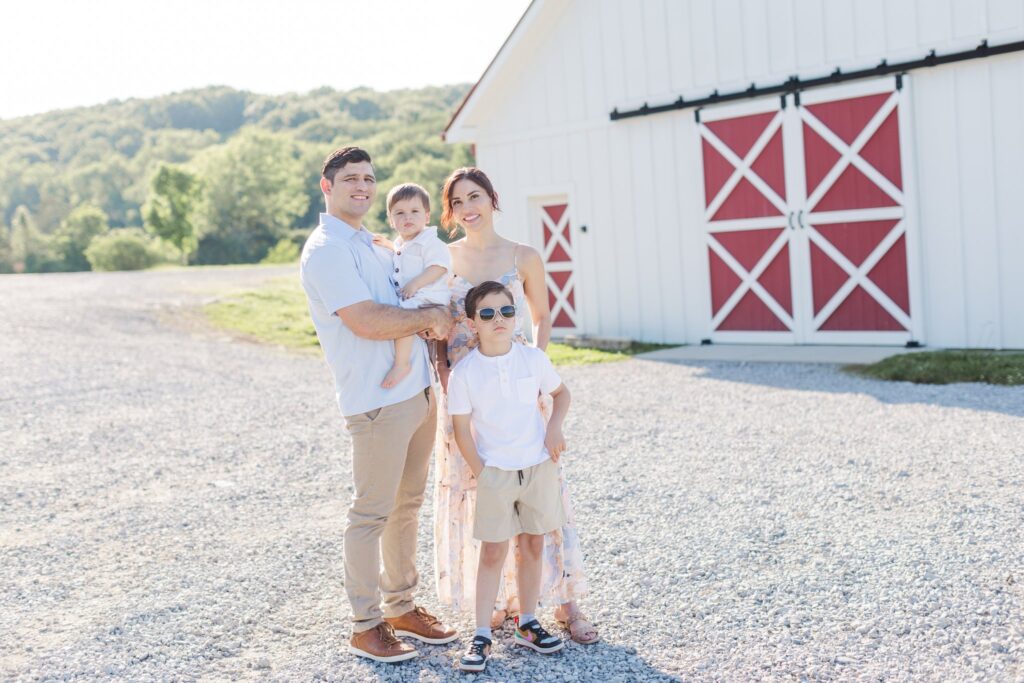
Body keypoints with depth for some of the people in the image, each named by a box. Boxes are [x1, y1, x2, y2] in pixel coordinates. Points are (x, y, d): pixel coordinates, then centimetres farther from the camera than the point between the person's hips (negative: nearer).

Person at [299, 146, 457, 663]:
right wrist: (429, 317, -10)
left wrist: (433, 324, 6)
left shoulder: (370, 244, 18)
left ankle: (401, 607, 29)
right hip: (376, 402, -9)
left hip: (416, 393, 9)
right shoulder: (326, 249, -12)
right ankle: (364, 626, 12)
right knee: (371, 514, 0)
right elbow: (367, 322, -22)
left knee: (407, 506, 16)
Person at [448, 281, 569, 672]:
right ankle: (481, 636, 10)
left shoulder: (533, 358, -4)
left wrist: (554, 429, -3)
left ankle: (527, 625, 25)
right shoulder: (464, 373, -10)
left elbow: (561, 393, 13)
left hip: (539, 467, 3)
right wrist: (481, 475, -7)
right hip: (494, 473, -2)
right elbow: (462, 430, -5)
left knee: (533, 545, 11)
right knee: (492, 552, 2)